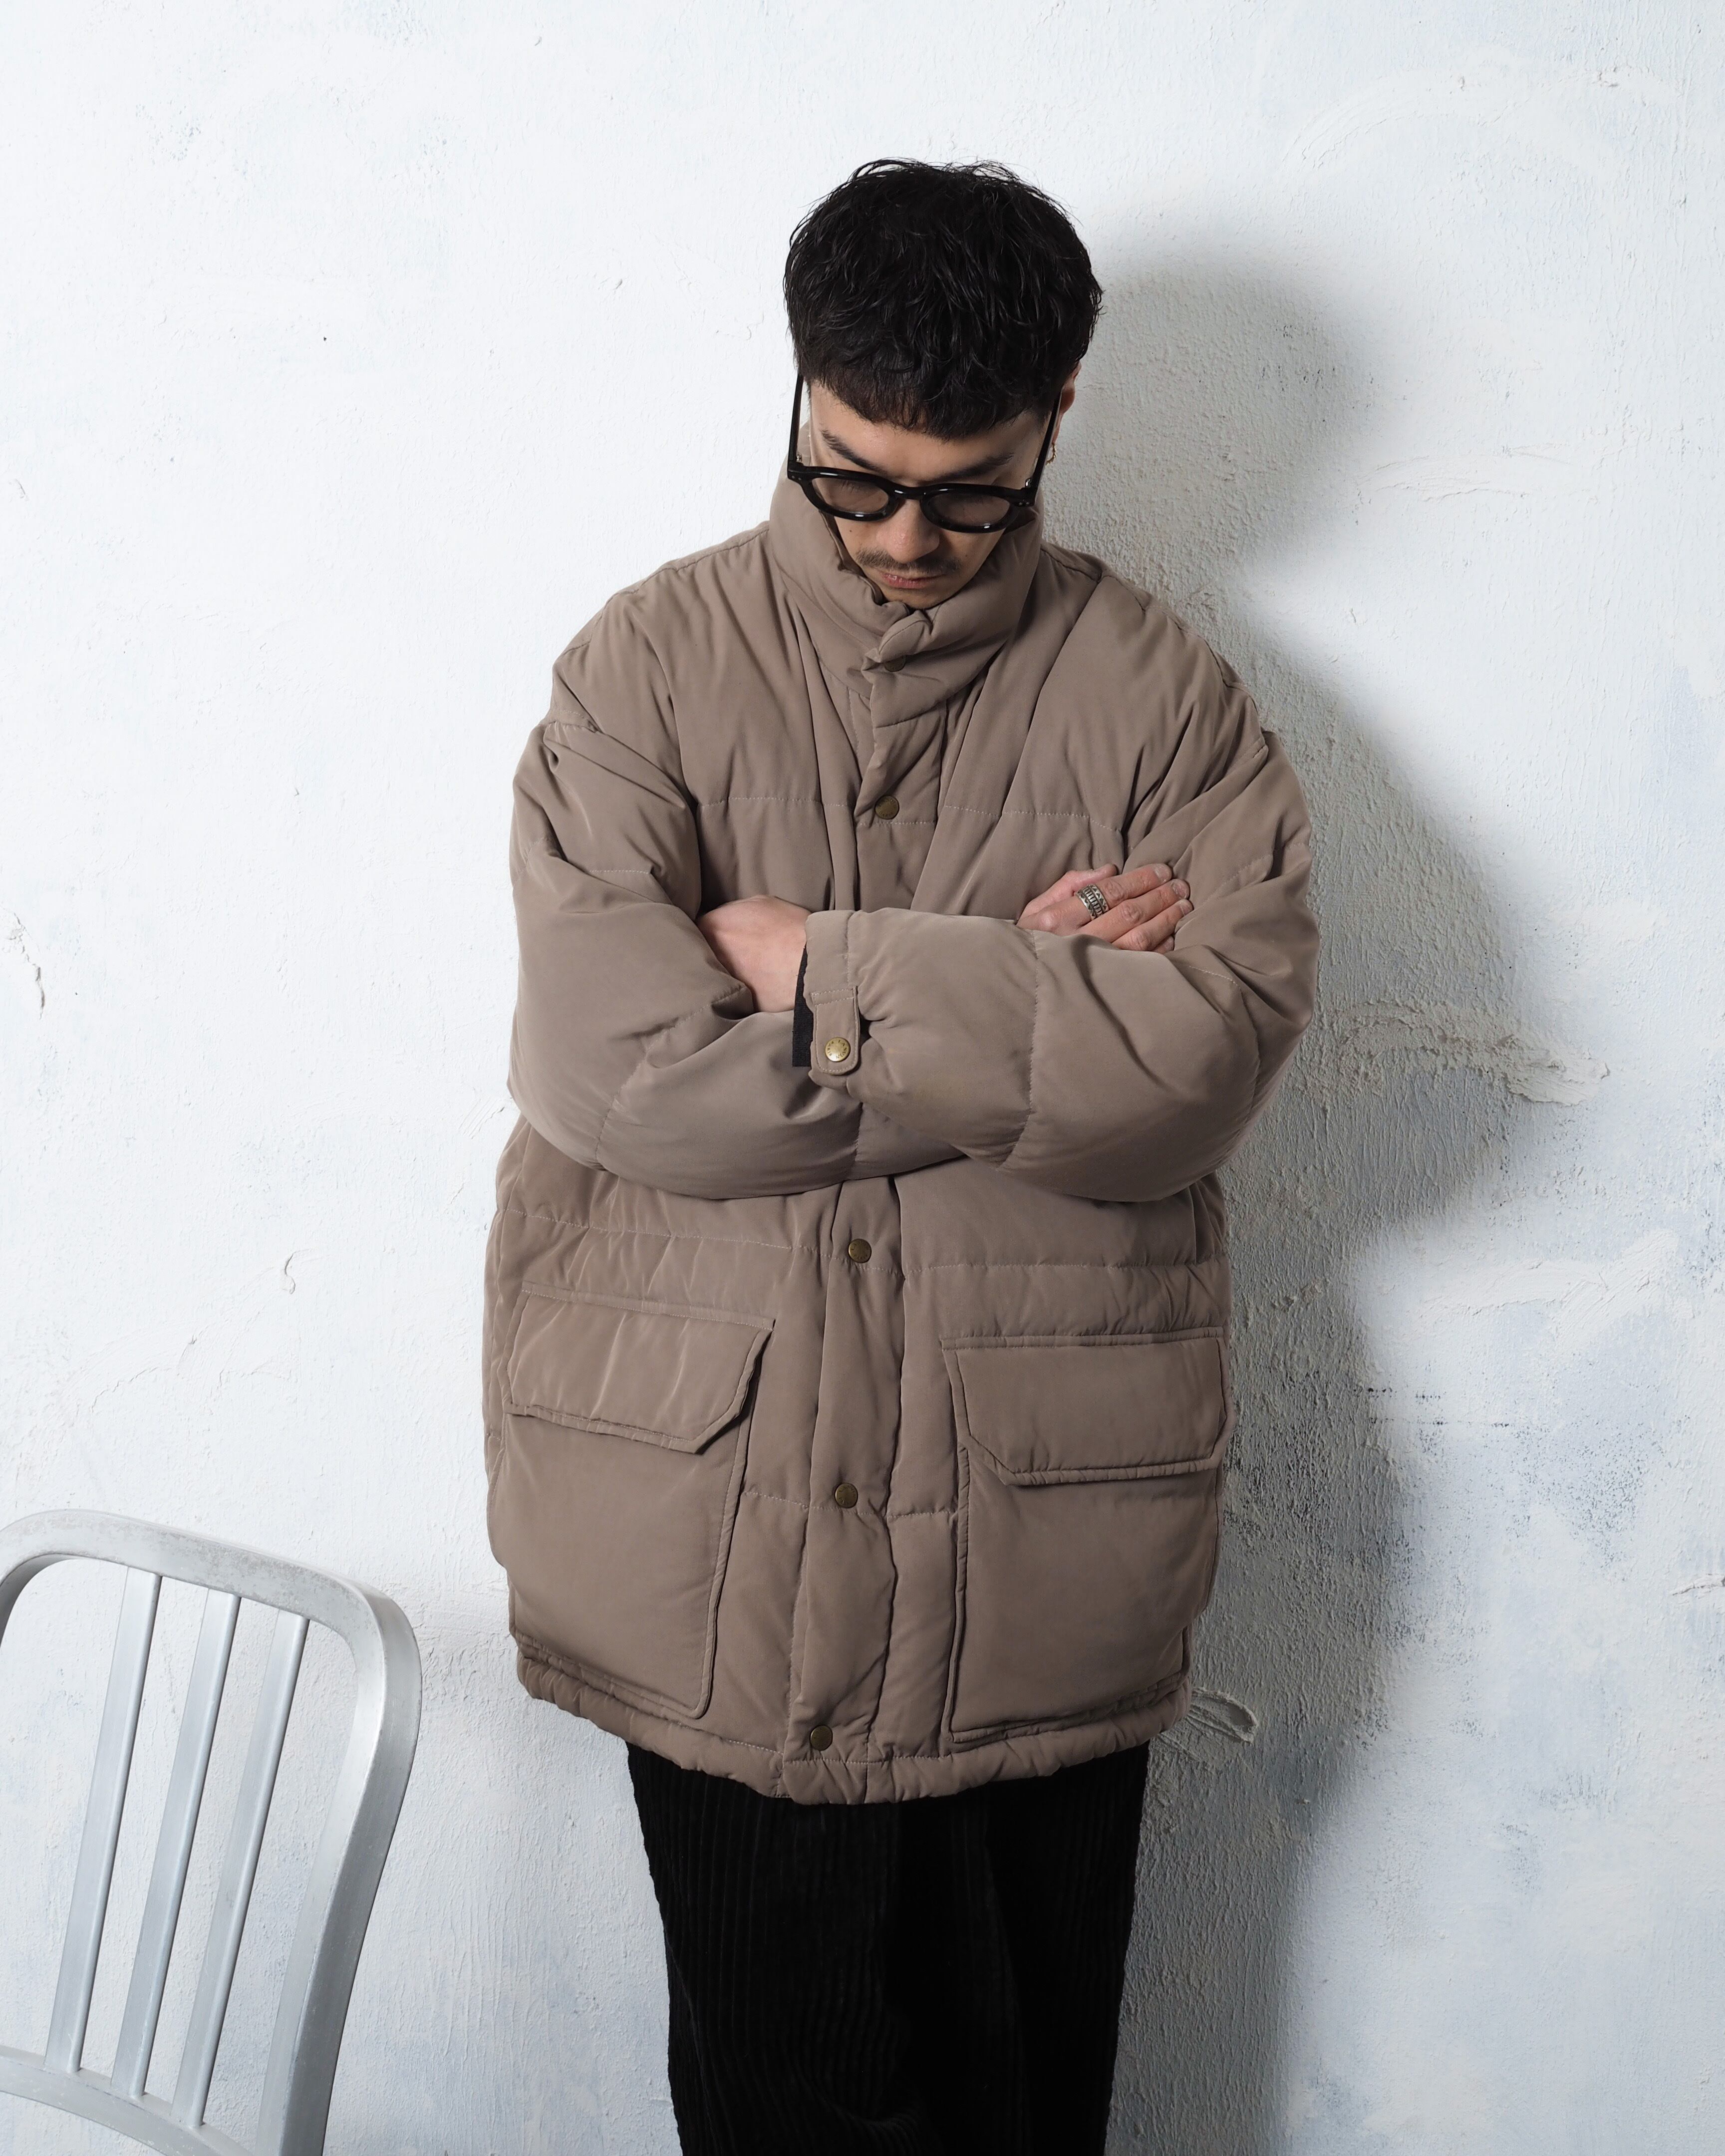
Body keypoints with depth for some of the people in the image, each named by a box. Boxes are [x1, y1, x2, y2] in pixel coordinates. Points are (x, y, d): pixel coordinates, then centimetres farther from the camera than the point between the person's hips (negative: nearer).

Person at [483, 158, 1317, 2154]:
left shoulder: (1155, 690, 1)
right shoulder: (651, 665, -1)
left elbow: (1212, 1051, -14)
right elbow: (613, 1063, -15)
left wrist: (822, 966, -14)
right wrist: (1025, 998, -12)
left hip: (1049, 1525, 1)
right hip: (717, 1520, 0)